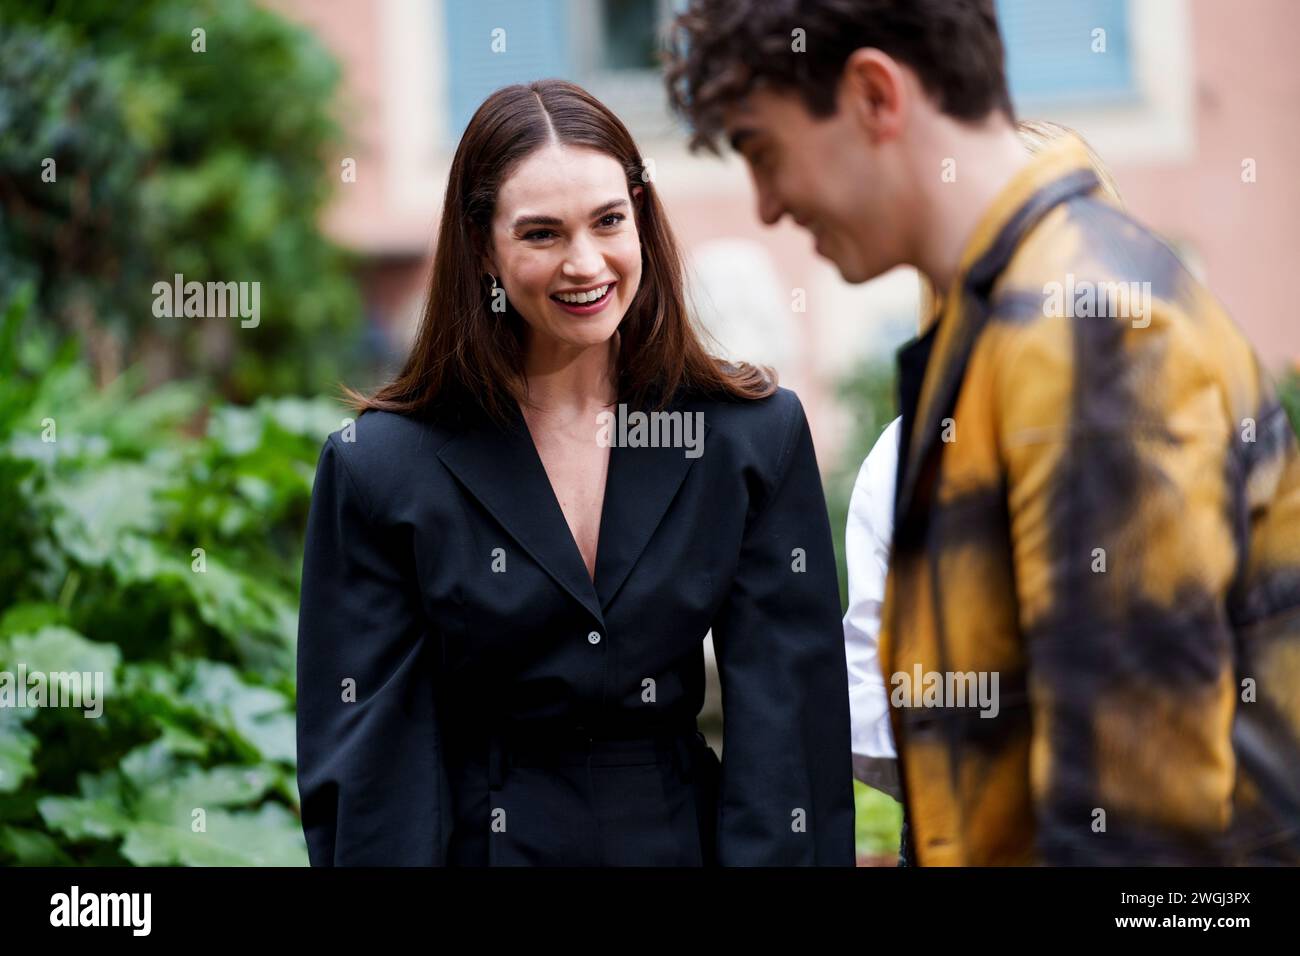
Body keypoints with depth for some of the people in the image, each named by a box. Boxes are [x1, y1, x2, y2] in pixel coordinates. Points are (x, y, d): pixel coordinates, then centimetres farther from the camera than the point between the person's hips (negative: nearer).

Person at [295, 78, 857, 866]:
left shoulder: (756, 437, -5)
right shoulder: (381, 468, -9)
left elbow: (785, 730, -8)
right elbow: (365, 764, -9)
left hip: (684, 837, 2)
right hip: (480, 841, -2)